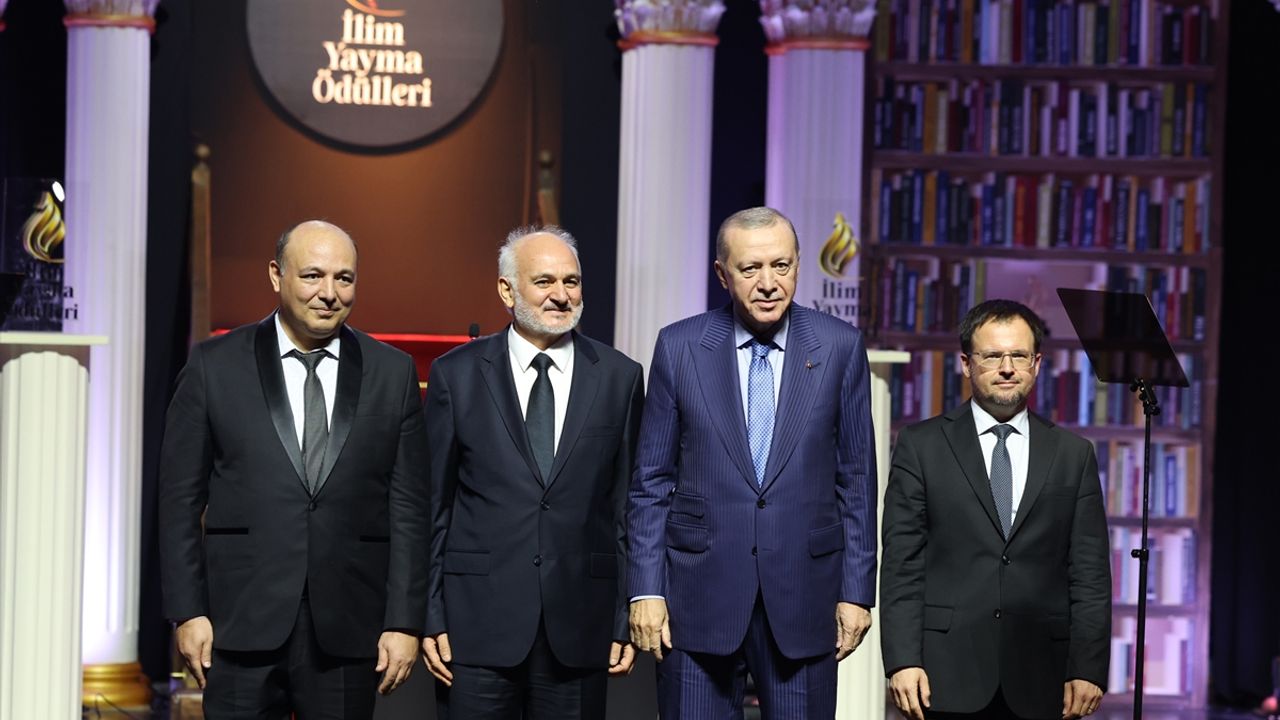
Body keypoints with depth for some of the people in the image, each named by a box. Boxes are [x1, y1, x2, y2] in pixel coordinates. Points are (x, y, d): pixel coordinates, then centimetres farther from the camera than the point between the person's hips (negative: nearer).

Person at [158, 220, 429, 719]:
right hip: (243, 625, -1)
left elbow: (408, 508, 5)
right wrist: (187, 612, -3)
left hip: (347, 632, 1)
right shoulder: (215, 366, 4)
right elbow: (181, 499, 4)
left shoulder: (392, 373, 7)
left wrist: (405, 622, -1)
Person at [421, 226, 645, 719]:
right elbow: (432, 506, 3)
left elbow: (628, 507, 5)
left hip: (579, 625, 1)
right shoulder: (456, 375, 2)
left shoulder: (620, 377, 5)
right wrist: (430, 617, -1)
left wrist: (627, 619, 2)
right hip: (478, 621, -1)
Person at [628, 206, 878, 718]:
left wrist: (857, 590, 1)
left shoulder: (841, 347, 1)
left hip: (803, 595, 0)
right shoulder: (679, 346, 1)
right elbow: (651, 480, 4)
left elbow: (856, 479, 4)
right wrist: (646, 589, -2)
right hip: (699, 595, 0)